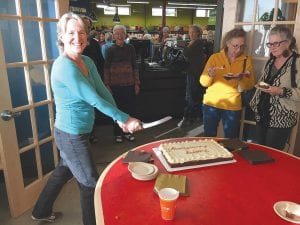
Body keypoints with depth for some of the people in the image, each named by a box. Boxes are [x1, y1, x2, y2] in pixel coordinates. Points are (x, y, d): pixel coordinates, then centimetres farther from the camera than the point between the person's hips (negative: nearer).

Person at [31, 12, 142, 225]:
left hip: (76, 133, 9)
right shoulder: (65, 66, -24)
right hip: (72, 135, -9)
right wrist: (126, 118, -21)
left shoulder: (87, 62, 3)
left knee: (64, 170, 27)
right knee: (91, 182, 9)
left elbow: (103, 91, -2)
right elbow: (94, 99, -26)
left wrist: (119, 118, -13)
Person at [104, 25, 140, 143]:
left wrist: (137, 83, 4)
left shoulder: (130, 48, 5)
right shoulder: (110, 50, -1)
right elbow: (106, 68, -1)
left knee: (130, 108, 7)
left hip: (129, 84, 2)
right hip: (115, 84, -2)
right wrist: (107, 85, -5)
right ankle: (117, 133, 20)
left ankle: (127, 131, 24)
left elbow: (135, 66, 7)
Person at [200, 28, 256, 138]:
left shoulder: (246, 60, 1)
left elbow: (250, 85, -1)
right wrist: (209, 75, -27)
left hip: (232, 106, 1)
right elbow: (203, 82, -7)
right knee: (209, 137, 10)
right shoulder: (215, 57, -3)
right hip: (211, 104, 0)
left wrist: (242, 79, -20)